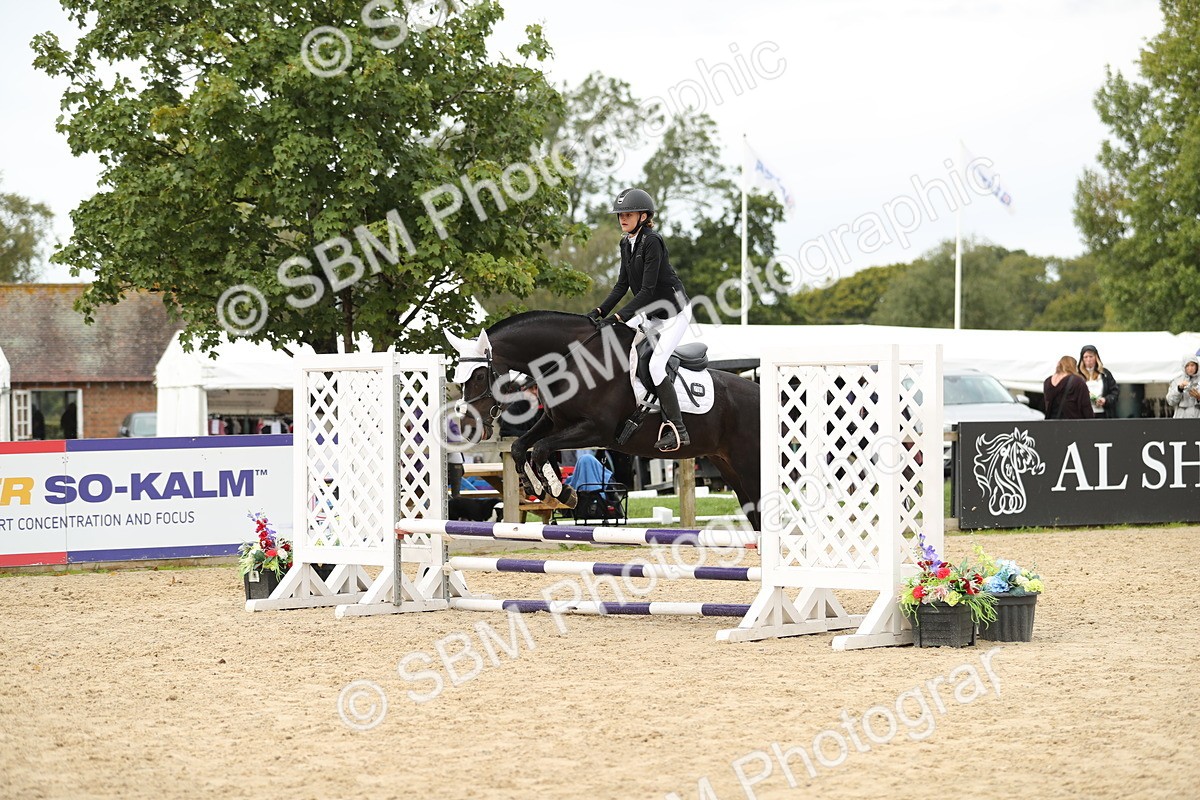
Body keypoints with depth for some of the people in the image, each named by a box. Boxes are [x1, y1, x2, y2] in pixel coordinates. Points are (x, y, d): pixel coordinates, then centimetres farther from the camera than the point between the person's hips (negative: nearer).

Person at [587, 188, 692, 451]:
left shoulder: (651, 242, -22)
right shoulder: (627, 243, 5)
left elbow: (647, 290, -25)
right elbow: (622, 285, 6)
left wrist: (618, 317, -28)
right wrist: (600, 311, -5)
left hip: (675, 311, -9)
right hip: (657, 315, 9)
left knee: (655, 365, -17)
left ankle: (678, 431, -14)